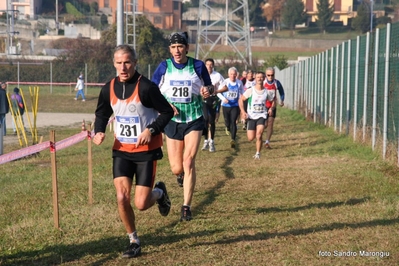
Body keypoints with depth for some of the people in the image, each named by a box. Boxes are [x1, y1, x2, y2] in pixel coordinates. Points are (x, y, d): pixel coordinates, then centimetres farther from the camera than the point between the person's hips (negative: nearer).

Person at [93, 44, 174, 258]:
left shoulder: (146, 87, -17)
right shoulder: (109, 88, -1)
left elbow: (167, 112, -10)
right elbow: (102, 114, 14)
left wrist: (151, 130, -23)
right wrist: (99, 131, -6)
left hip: (146, 151, -4)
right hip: (121, 151, 4)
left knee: (141, 204, -6)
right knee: (122, 198, -7)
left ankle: (159, 192, 31)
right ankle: (134, 241, 15)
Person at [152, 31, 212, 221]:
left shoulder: (197, 66, -2)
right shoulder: (164, 67, -1)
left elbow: (209, 86, 10)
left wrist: (207, 91, -15)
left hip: (194, 120, -1)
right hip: (172, 121, 1)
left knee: (188, 161, -14)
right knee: (176, 169, 4)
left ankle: (187, 207, -4)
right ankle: (182, 174, 44)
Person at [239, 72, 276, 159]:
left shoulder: (266, 92, -1)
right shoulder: (250, 90, -7)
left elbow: (273, 100, 15)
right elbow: (241, 100, -1)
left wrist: (271, 108, -4)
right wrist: (243, 112, -13)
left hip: (262, 116, 0)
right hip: (251, 116, 0)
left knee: (259, 135, -20)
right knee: (250, 138, 0)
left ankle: (258, 153, -4)